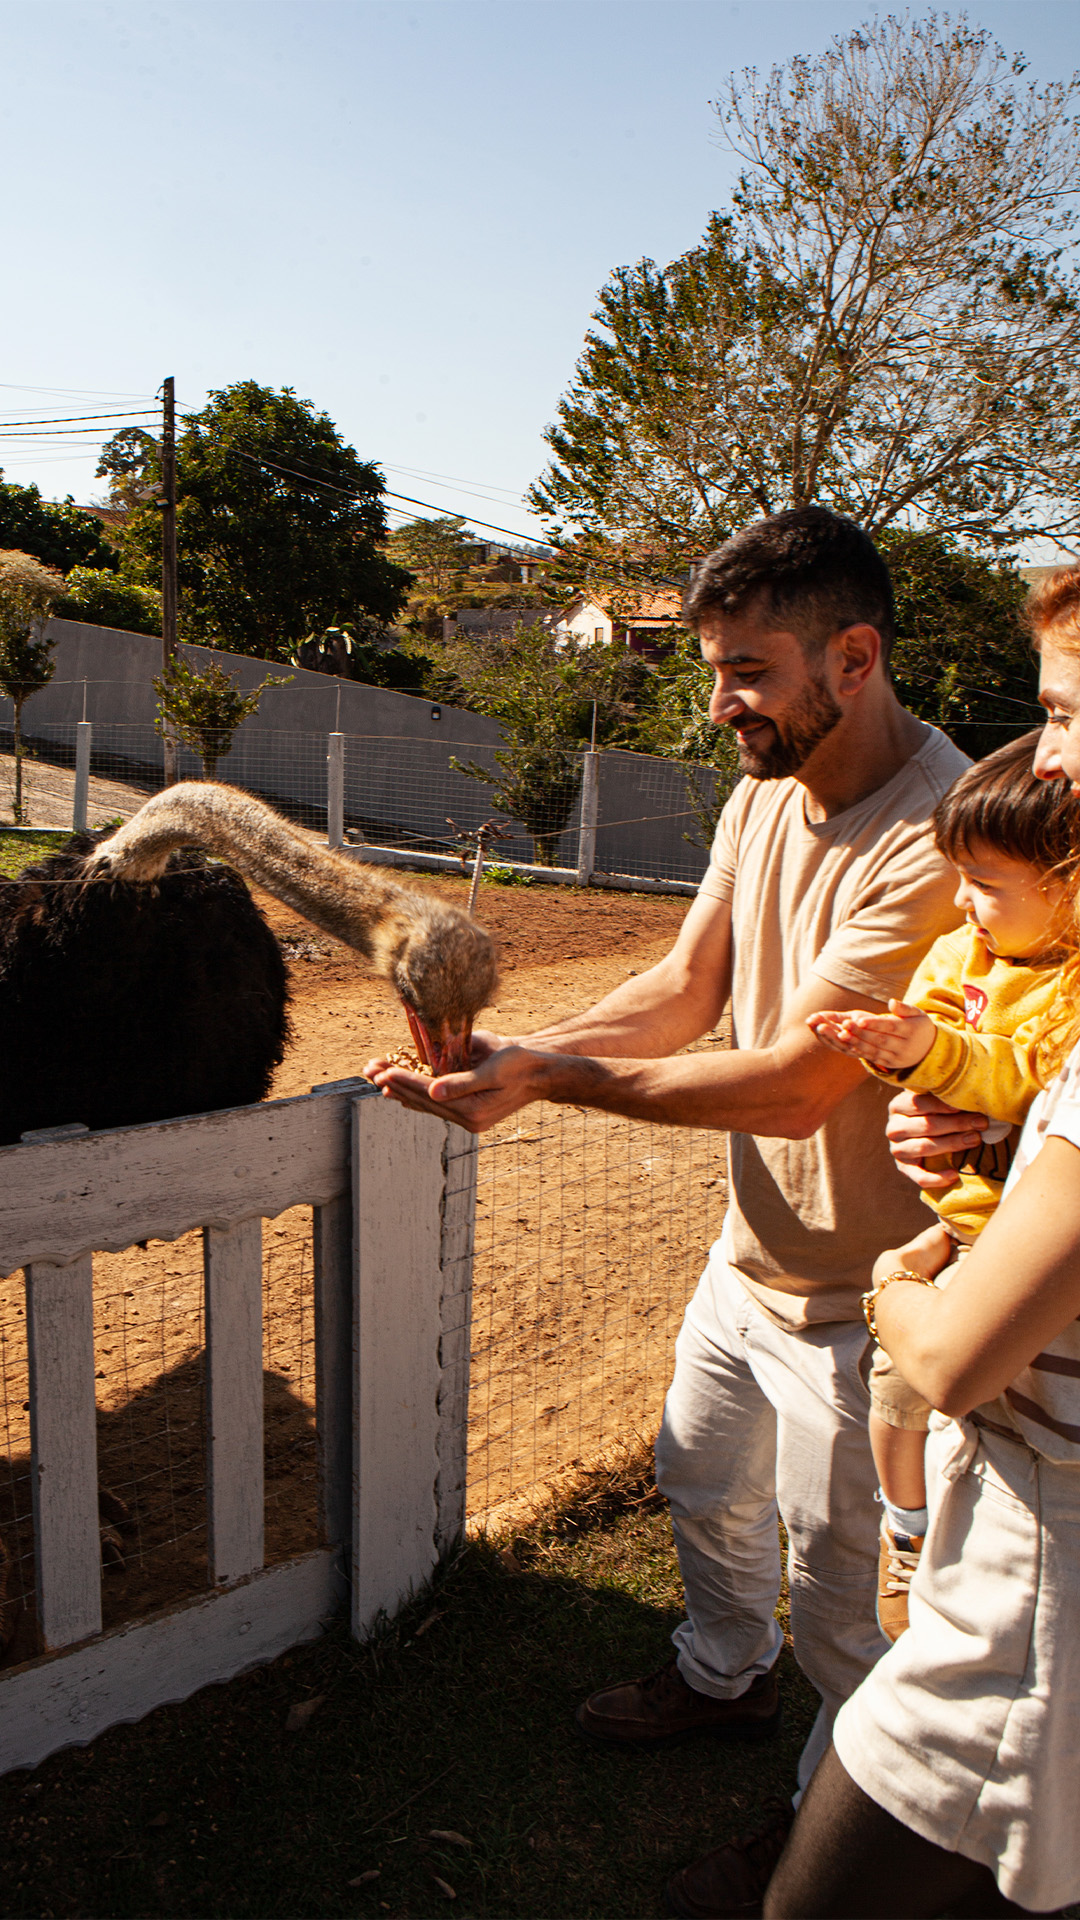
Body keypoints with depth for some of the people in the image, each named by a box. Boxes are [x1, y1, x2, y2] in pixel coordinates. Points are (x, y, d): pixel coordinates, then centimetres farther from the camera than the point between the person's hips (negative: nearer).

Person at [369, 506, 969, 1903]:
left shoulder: (937, 840, -31)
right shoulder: (763, 792, -1)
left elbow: (795, 1084, -32)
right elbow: (687, 987, 0)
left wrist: (549, 1078, -29)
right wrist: (516, 1052, -14)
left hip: (857, 1296, -8)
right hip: (751, 1251, 8)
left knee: (834, 1603, 13)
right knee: (700, 1478, 28)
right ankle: (725, 1675, 57)